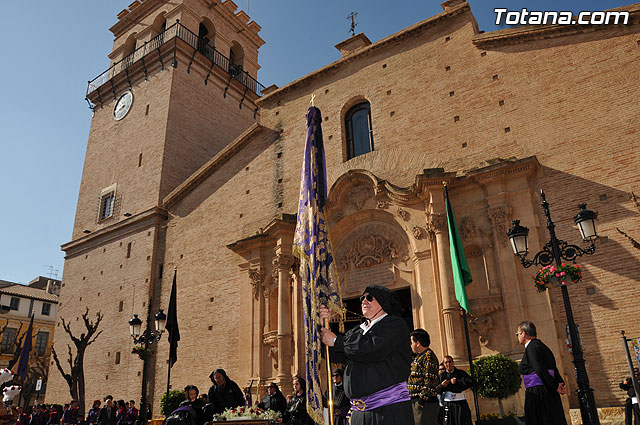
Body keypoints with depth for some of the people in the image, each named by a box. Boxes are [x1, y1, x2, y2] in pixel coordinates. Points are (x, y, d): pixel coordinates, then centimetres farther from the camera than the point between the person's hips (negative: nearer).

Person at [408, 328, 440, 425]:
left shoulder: (429, 356, -12)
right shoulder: (418, 357, 19)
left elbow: (430, 381, -20)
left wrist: (422, 399, -22)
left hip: (425, 402, -10)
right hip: (415, 401, 10)